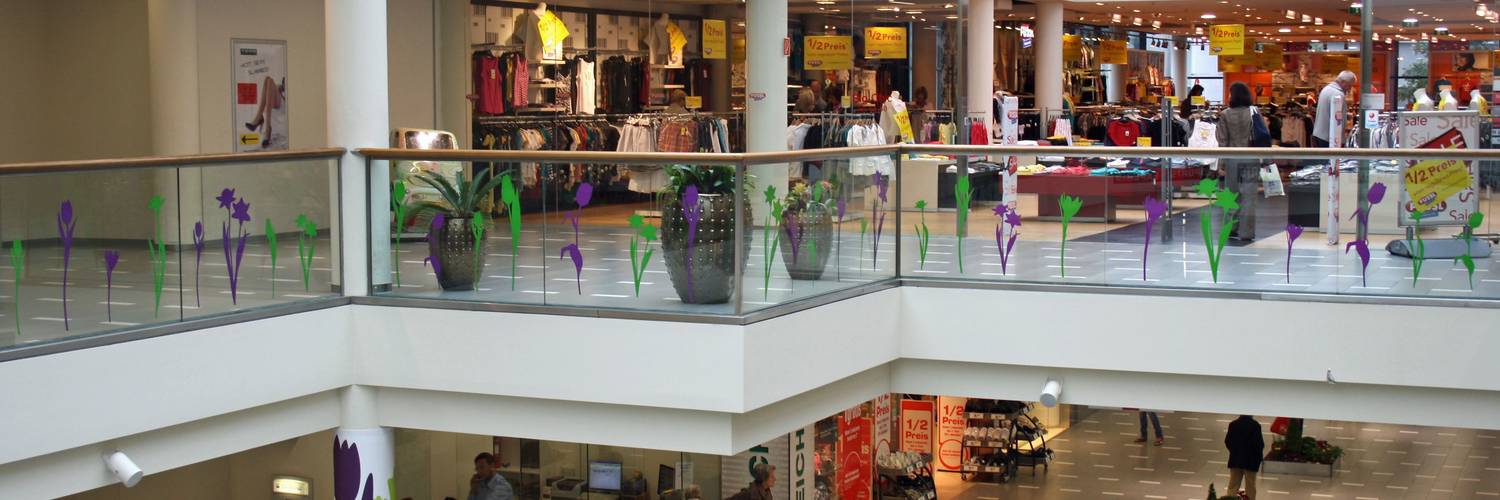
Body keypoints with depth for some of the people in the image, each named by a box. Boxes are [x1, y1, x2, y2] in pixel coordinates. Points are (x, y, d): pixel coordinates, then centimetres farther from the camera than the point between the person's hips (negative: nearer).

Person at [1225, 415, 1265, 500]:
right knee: (1250, 485, 7)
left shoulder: (1233, 424, -2)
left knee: (1233, 484, 11)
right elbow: (1259, 443, -15)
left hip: (1235, 459, 3)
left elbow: (1227, 441, 2)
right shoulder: (1255, 425, -15)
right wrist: (1259, 456, 0)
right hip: (1250, 460, -3)